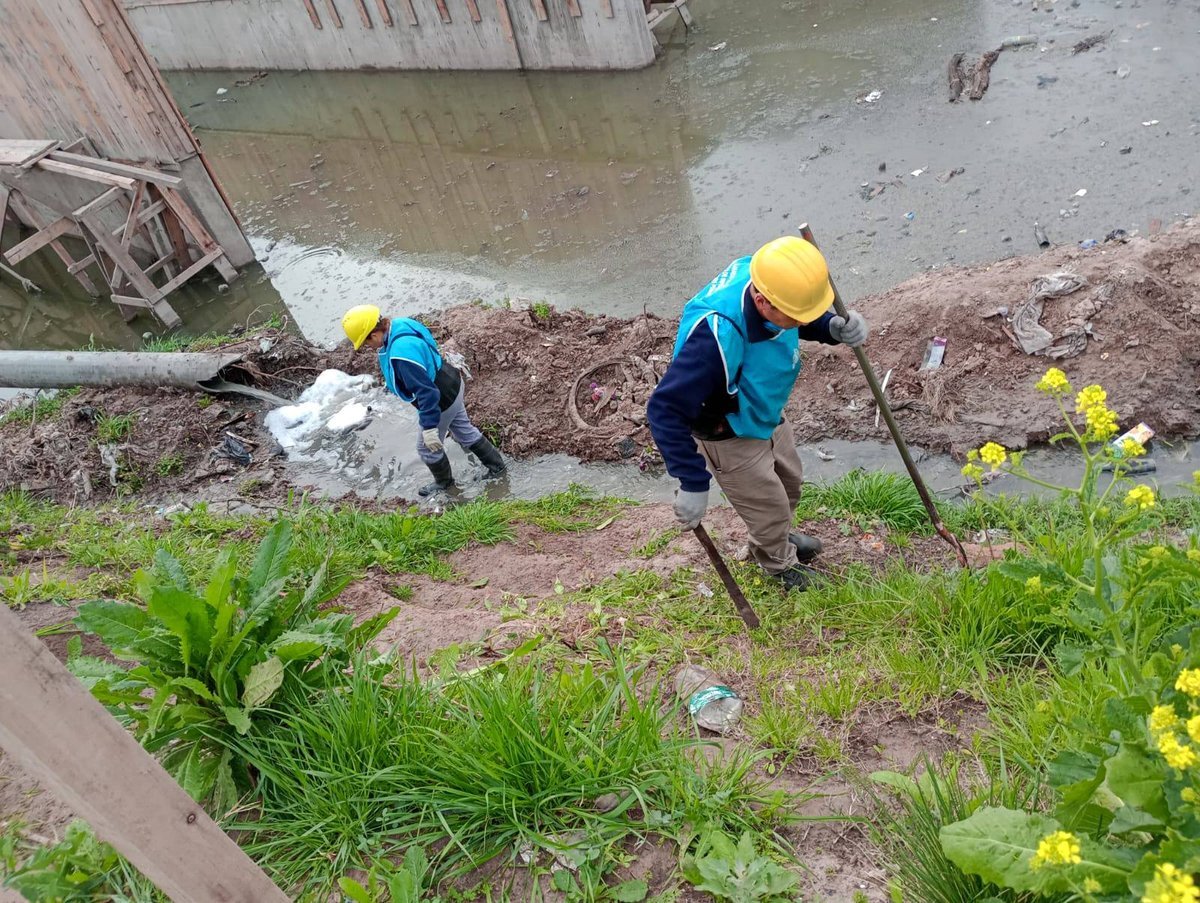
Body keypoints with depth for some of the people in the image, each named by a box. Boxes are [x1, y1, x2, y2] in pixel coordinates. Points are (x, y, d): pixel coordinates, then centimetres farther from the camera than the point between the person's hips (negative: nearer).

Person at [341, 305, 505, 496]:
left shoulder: (401, 354, -38)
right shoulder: (399, 324, -9)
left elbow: (426, 392, -34)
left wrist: (429, 427, -27)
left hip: (442, 401, -9)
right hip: (452, 385, 9)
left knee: (427, 448, 16)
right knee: (465, 431, 28)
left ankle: (444, 481, 43)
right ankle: (496, 465, 44)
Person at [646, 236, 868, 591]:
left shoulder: (764, 277, -23)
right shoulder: (717, 337, -45)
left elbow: (805, 319, 0)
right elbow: (665, 410, -42)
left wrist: (834, 327, -22)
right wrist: (693, 483, -40)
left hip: (767, 415, 7)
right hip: (730, 438, -7)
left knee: (790, 484, 29)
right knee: (771, 508, 16)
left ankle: (778, 538, 61)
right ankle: (780, 564, 50)